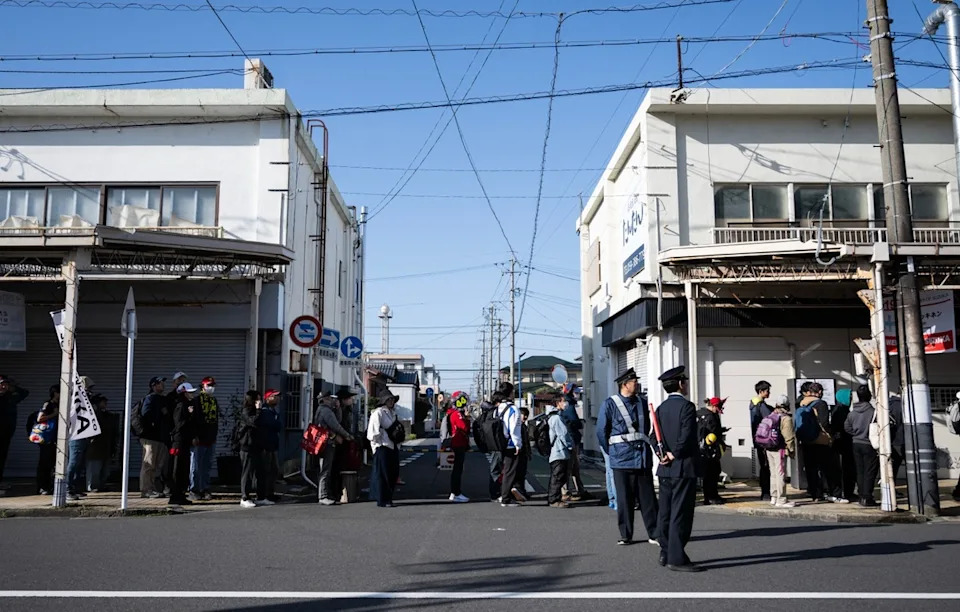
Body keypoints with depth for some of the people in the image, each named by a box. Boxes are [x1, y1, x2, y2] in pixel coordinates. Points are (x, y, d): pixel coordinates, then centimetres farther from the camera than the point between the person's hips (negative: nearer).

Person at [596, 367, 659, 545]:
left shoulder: (641, 404, 12)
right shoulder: (610, 404, -2)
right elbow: (601, 431, 0)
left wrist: (644, 447, 13)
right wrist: (612, 452, 3)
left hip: (643, 458, 4)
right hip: (622, 460, -4)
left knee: (648, 497, 4)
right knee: (625, 499, 3)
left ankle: (654, 534, 12)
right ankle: (626, 535, 13)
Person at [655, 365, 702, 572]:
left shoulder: (661, 408, 11)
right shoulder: (687, 406, -11)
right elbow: (687, 437, -19)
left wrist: (664, 454, -1)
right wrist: (674, 455, -8)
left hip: (665, 469, 8)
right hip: (684, 467, -7)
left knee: (666, 513, 12)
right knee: (681, 514, -6)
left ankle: (665, 554, 19)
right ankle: (676, 558, -6)